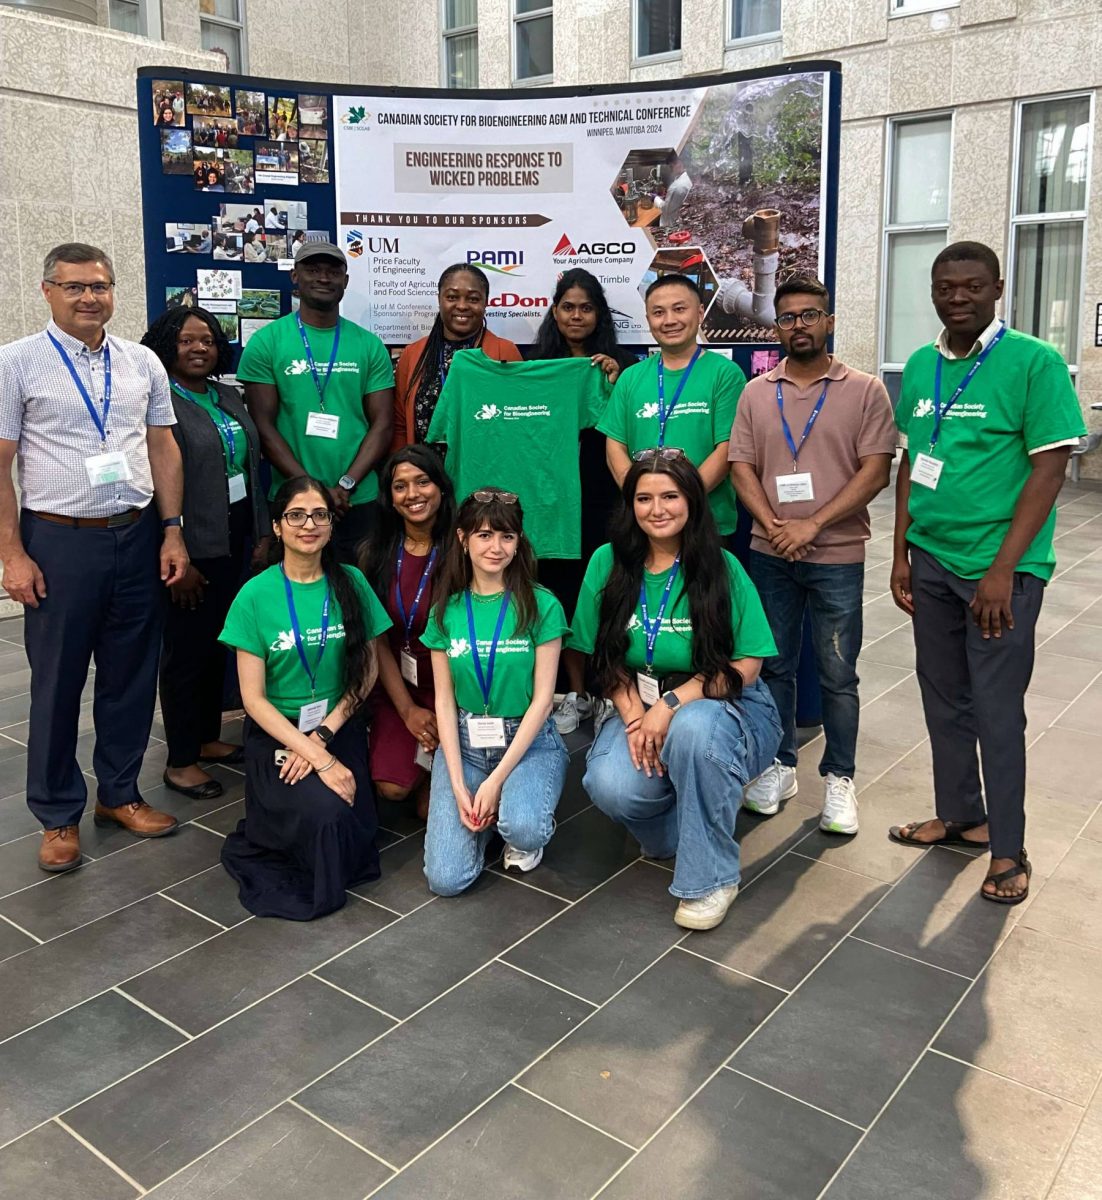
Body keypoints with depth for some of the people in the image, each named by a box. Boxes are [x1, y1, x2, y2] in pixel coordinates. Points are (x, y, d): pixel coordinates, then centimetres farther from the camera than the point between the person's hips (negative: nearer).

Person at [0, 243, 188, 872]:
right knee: (57, 683, 6)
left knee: (132, 675, 12)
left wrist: (172, 530, 3)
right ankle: (60, 815, 22)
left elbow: (164, 449, 10)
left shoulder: (143, 363, 7)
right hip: (59, 541, -3)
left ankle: (119, 793, 29)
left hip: (138, 537, 4)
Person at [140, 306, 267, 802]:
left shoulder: (229, 397, 12)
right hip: (192, 547, -7)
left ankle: (208, 738, 31)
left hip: (234, 541, 7)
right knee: (187, 650, 2)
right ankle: (180, 760, 14)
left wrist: (262, 533, 12)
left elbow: (252, 466, 16)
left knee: (219, 644, 15)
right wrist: (177, 559, -19)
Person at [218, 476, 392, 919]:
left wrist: (322, 736, -10)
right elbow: (253, 698, -10)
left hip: (339, 727, 3)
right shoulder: (256, 595, -9)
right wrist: (322, 760, -17)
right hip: (277, 732, -3)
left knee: (354, 841, -15)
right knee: (325, 812, -27)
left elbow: (366, 672, 4)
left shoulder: (351, 583, -1)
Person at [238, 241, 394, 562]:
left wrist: (345, 485, -12)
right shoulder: (266, 342, 0)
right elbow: (264, 426, -4)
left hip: (360, 503, 2)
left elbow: (382, 425, 2)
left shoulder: (369, 346, 6)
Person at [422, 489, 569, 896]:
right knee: (446, 879, -12)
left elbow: (542, 697, -9)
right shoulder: (446, 611, 2)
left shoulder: (541, 606, -7)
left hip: (529, 740, -2)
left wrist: (497, 779, -15)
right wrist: (457, 784, -9)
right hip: (464, 743, 2)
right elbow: (444, 699, 1)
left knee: (524, 830, -33)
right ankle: (485, 815, 18)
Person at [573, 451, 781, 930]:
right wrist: (634, 718, -14)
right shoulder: (608, 563, -2)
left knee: (693, 728, -38)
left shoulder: (722, 568, -9)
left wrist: (671, 705, -22)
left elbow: (746, 666, -12)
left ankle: (711, 878, -15)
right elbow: (606, 659, 2)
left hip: (721, 705, -2)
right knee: (610, 786, -28)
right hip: (638, 706, 2)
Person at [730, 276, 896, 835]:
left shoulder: (864, 390, -2)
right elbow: (741, 467, 3)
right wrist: (774, 526, -12)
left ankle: (839, 779, 18)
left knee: (837, 675, 4)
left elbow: (875, 471, -8)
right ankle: (779, 766, 27)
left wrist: (812, 523, -16)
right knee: (774, 666, 12)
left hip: (837, 556, -3)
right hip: (769, 555, 3)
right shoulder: (756, 392, 8)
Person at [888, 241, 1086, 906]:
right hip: (930, 560, 6)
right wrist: (902, 554, 8)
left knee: (996, 712, 2)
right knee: (943, 698, 15)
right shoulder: (921, 367, 7)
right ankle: (959, 815, 33)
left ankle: (1009, 850, 18)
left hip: (1000, 568, -5)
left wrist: (1002, 570, -17)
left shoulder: (1035, 363, -10)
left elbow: (1049, 470, -13)